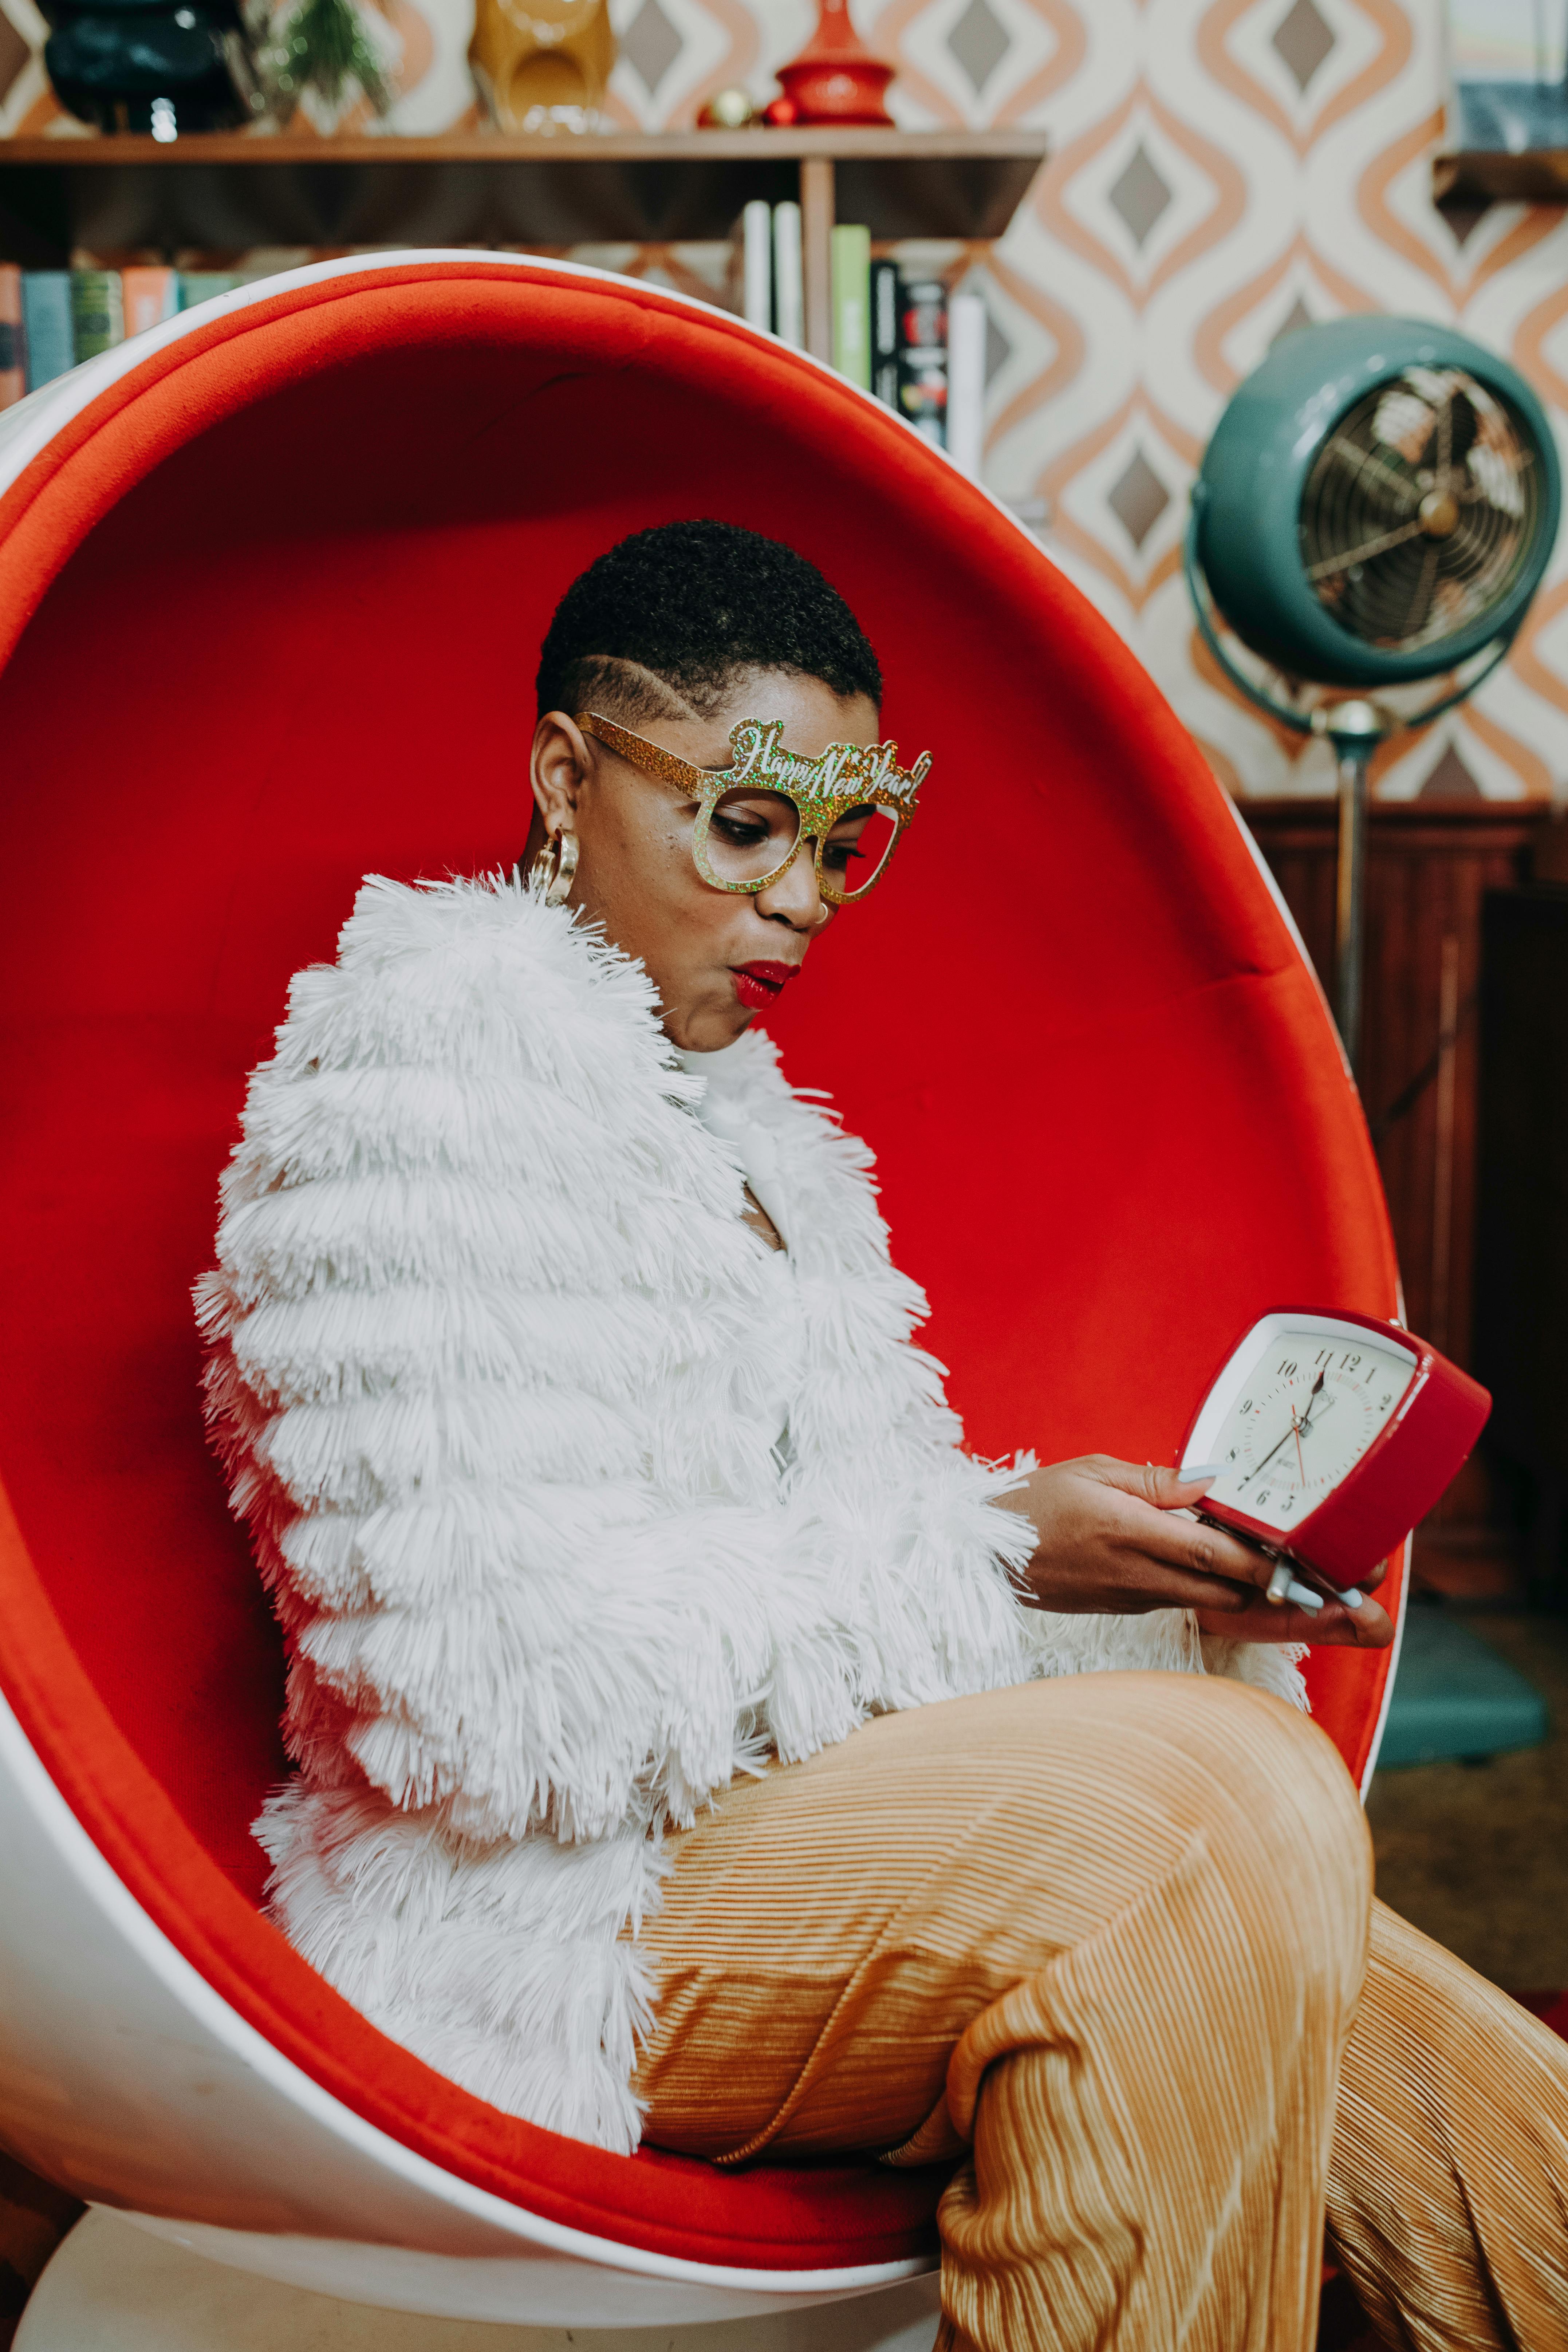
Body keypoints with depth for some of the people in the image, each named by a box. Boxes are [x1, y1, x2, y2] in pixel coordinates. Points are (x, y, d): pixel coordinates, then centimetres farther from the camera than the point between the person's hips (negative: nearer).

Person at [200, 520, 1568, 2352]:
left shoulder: (746, 1126, 20)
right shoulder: (427, 1050, -9)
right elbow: (498, 1681, -19)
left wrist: (1163, 1586, -6)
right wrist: (1001, 1556, -19)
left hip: (794, 1831, 8)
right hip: (534, 1924, -7)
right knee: (1226, 1809, -30)